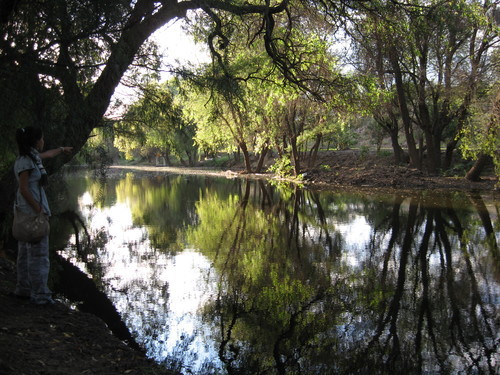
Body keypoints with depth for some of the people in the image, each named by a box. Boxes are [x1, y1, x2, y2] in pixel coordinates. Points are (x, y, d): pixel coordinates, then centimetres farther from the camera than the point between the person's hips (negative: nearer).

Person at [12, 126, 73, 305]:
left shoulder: (32, 156, 10)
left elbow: (48, 154, 33)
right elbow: (24, 189, -18)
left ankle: (23, 289, 23)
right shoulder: (24, 161, -16)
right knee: (38, 253, -5)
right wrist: (39, 211, -18)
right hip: (31, 210, -10)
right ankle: (40, 294, 0)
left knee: (26, 251, 14)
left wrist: (62, 149, 51)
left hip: (27, 211, 10)